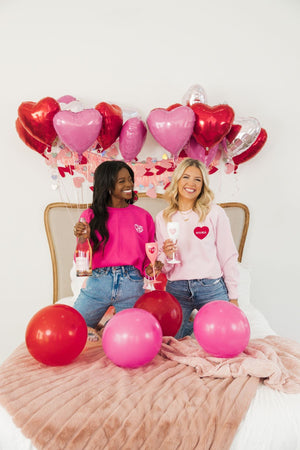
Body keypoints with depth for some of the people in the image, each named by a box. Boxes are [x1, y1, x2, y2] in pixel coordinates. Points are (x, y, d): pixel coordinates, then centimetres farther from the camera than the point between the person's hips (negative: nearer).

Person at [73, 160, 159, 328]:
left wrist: (150, 267, -7)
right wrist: (82, 239, -13)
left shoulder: (143, 216, 8)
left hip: (132, 285, 1)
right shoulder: (91, 215, 5)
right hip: (97, 282, 0)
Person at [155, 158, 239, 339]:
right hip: (176, 289, 2)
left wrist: (233, 297, -1)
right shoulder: (163, 217, 5)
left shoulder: (215, 213, -2)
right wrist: (167, 256, -12)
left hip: (211, 288, -2)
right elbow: (163, 266, 11)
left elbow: (228, 256, 0)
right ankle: (190, 324, 29)